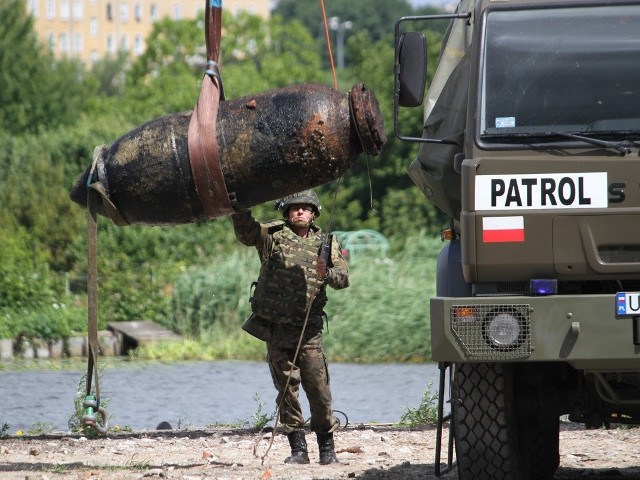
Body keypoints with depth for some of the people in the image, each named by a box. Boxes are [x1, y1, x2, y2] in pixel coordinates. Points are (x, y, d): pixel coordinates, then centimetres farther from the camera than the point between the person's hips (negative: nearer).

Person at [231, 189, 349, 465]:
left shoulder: (325, 242, 10)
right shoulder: (272, 235, 6)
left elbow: (344, 278, 3)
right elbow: (244, 231, -10)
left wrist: (327, 274, -19)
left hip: (308, 330, 0)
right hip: (275, 327, 0)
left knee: (318, 388, -2)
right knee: (286, 389, 1)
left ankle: (327, 449, 10)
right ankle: (298, 449, 6)